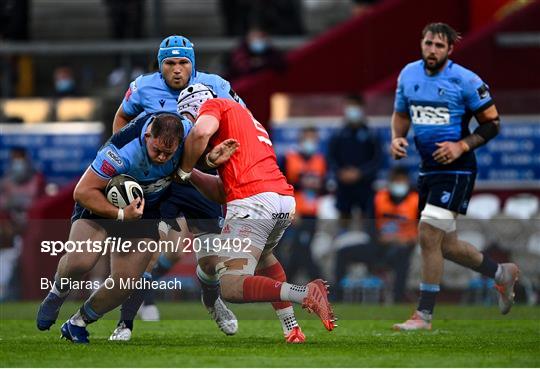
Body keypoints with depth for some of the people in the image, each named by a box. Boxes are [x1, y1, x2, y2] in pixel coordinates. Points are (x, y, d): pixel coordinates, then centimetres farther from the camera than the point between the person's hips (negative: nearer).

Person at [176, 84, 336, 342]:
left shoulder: (214, 105, 12)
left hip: (253, 201, -8)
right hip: (286, 200, 9)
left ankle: (304, 293, -24)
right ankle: (292, 329, 25)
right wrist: (192, 175, 25)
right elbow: (223, 192, 27)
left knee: (231, 288, -7)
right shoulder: (248, 121, 34)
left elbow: (201, 131, -13)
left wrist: (184, 171, 2)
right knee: (262, 255, 37)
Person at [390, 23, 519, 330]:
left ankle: (424, 315, -7)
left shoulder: (466, 81, -13)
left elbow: (492, 123, -7)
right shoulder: (408, 75, 4)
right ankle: (502, 273, 37)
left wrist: (462, 146, -19)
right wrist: (397, 138, -2)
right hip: (428, 167, 7)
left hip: (456, 169, -7)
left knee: (429, 236, -15)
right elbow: (401, 114, 19)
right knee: (445, 245, 13)